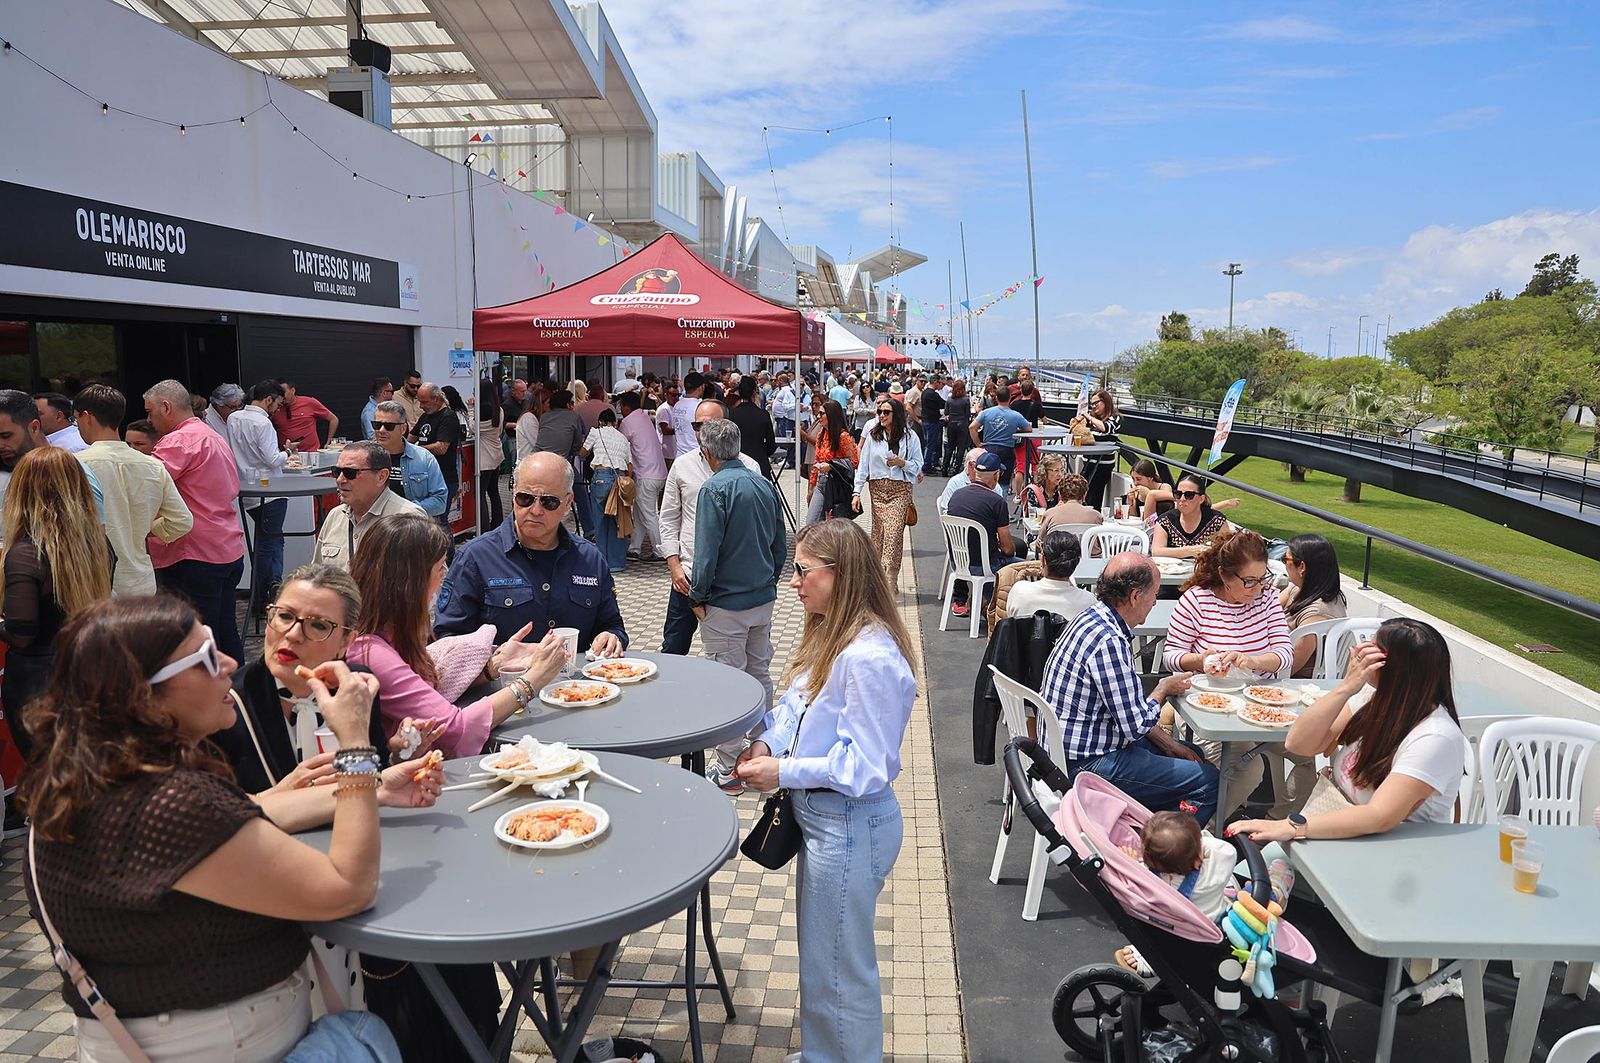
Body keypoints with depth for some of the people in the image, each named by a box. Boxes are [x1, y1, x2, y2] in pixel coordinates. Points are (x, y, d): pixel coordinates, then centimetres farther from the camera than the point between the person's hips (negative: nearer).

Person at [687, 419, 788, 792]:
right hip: (764, 599, 7)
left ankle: (729, 770, 10)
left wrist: (697, 596, -7)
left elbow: (707, 551, -19)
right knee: (760, 674, 18)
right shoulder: (764, 484, 4)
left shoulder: (715, 488, -17)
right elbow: (781, 544, 11)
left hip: (726, 605, -7)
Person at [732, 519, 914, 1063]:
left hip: (849, 826, -10)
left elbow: (866, 767, -25)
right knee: (821, 956, 27)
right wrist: (768, 742, -2)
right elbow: (802, 709, 15)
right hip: (822, 815, 10)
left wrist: (784, 772, -21)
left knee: (837, 972, 10)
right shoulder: (830, 635, 3)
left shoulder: (869, 659, -28)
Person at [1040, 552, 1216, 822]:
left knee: (1193, 754, 22)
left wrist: (1167, 742, 11)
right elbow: (1135, 724, -21)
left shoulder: (1093, 618, 6)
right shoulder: (1109, 642, -26)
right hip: (1087, 765, -10)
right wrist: (1165, 689, -3)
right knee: (1208, 782, -6)